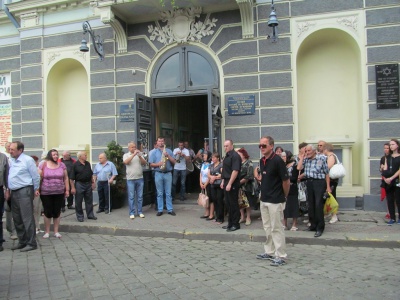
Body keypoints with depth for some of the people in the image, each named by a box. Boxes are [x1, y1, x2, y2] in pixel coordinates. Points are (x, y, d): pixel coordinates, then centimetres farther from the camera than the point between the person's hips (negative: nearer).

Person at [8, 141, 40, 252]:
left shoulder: (28, 160, -8)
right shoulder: (12, 161, 13)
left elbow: (35, 176, -5)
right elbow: (10, 176, 20)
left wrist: (36, 190, 1)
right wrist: (9, 190, 14)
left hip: (24, 192, -8)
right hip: (14, 192, 8)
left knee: (27, 218, -6)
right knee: (17, 219, 12)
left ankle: (31, 243, 0)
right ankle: (22, 242, 23)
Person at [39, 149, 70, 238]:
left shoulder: (62, 165, 4)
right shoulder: (43, 165, -1)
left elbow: (66, 178, 7)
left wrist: (67, 189, 5)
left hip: (59, 193, 2)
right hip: (46, 193, -1)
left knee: (57, 213, 7)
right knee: (48, 212, 4)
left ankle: (56, 231, 18)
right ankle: (47, 232, 17)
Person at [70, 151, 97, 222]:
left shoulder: (88, 164, 8)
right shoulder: (75, 165, -11)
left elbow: (91, 174, 17)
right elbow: (71, 178, -12)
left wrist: (93, 182, 12)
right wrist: (73, 187, -15)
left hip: (88, 184, 6)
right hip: (79, 184, -5)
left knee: (89, 200, 11)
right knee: (78, 202, 4)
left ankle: (90, 215, 21)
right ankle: (80, 216, 16)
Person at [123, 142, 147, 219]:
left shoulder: (139, 154, 12)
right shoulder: (126, 155, 5)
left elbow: (145, 163, 3)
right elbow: (125, 162, -15)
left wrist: (140, 157, -13)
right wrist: (133, 155, -19)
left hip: (140, 178, 3)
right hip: (130, 179, -2)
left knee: (140, 196, 6)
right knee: (131, 197, 1)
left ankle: (139, 212, 14)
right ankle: (132, 213, 6)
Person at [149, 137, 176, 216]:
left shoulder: (169, 151, 10)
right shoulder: (154, 152, 7)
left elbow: (174, 162, 4)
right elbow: (151, 164, 3)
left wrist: (168, 156, -9)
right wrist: (158, 164, -14)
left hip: (168, 174, 1)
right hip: (158, 174, -1)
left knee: (168, 193, 3)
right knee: (159, 193, 4)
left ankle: (170, 209, 7)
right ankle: (160, 210, 9)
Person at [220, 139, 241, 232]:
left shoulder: (235, 156, -14)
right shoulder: (227, 156, 15)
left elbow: (235, 171, -21)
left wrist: (230, 184, -24)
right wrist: (223, 181, 18)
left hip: (232, 183, -9)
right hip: (227, 182, 9)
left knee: (233, 204, -1)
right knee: (228, 203, 14)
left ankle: (235, 224, 8)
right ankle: (230, 223, 23)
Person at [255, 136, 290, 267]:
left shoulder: (277, 160, -17)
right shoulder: (262, 161, 8)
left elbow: (286, 181, -13)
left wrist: (284, 196, -3)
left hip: (275, 201, -8)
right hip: (264, 199, 8)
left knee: (276, 228, -2)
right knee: (267, 227, 16)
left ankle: (281, 256, 8)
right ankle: (270, 252, 27)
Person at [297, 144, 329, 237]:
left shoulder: (321, 158, -5)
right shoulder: (306, 159, 10)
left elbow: (326, 173, -3)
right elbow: (299, 168, -3)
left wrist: (328, 186, -5)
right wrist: (301, 158, 2)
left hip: (319, 182, -6)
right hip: (309, 182, 6)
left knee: (318, 205, -7)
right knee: (311, 204, 11)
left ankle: (320, 228, 2)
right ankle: (313, 225, 24)